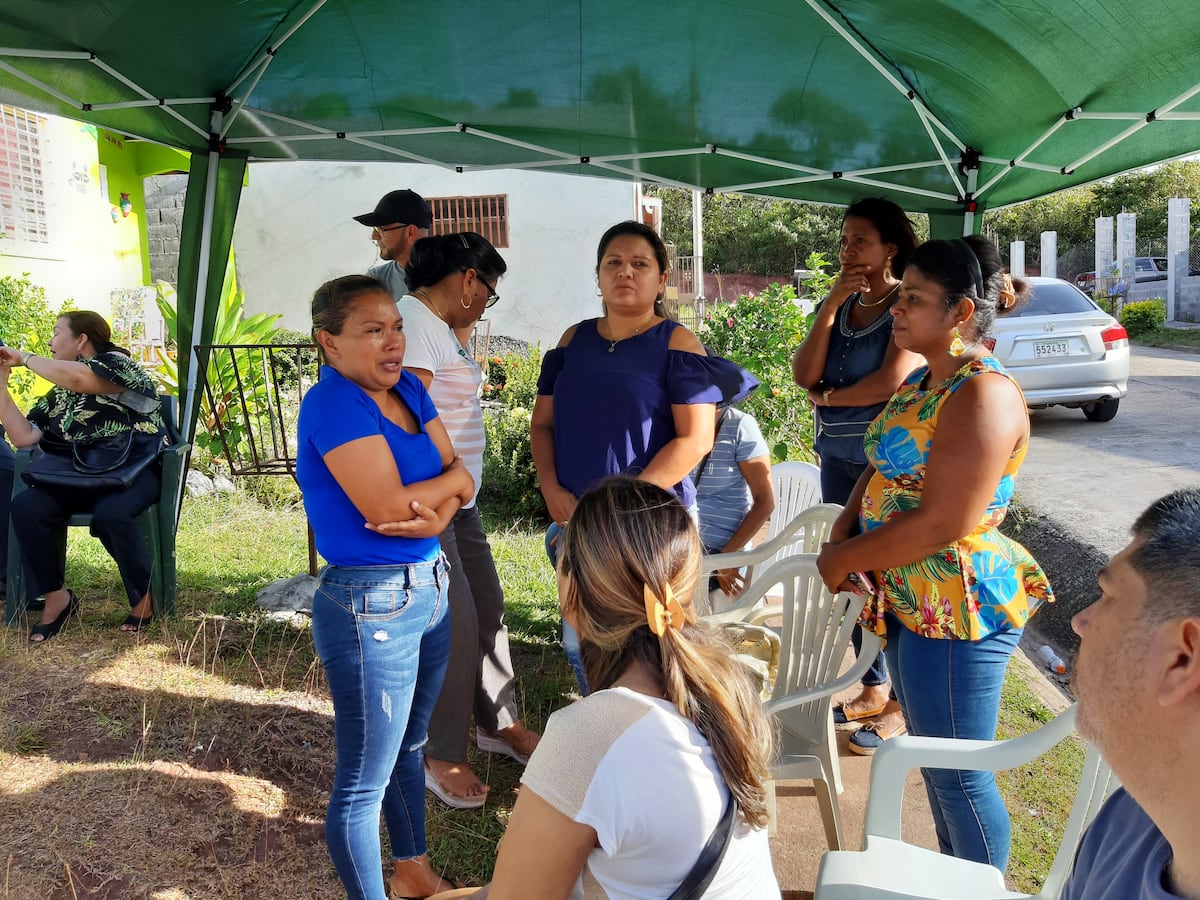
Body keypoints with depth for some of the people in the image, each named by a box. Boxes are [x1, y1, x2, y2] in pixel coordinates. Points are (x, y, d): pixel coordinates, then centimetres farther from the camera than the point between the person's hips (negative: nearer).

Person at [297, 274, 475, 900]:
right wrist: (452, 479, -10)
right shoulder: (333, 403, -18)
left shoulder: (408, 388, 5)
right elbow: (388, 507, -26)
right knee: (365, 778, 8)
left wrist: (437, 511, -19)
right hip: (371, 607, -9)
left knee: (408, 745, 25)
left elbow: (458, 478, 2)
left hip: (430, 589, 9)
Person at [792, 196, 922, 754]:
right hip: (838, 457, 7)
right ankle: (872, 690, 28)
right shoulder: (841, 304, 11)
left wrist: (827, 397, -6)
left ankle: (902, 706, 14)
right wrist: (831, 304, -7)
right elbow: (804, 374, 0)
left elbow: (892, 381, -21)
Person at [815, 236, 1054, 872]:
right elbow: (883, 470, 15)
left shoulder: (983, 395, -21)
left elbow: (942, 524, -25)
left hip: (957, 608, -10)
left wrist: (845, 559, -14)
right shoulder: (924, 379, 10)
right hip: (910, 600, 10)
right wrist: (844, 531, -3)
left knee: (956, 774, 7)